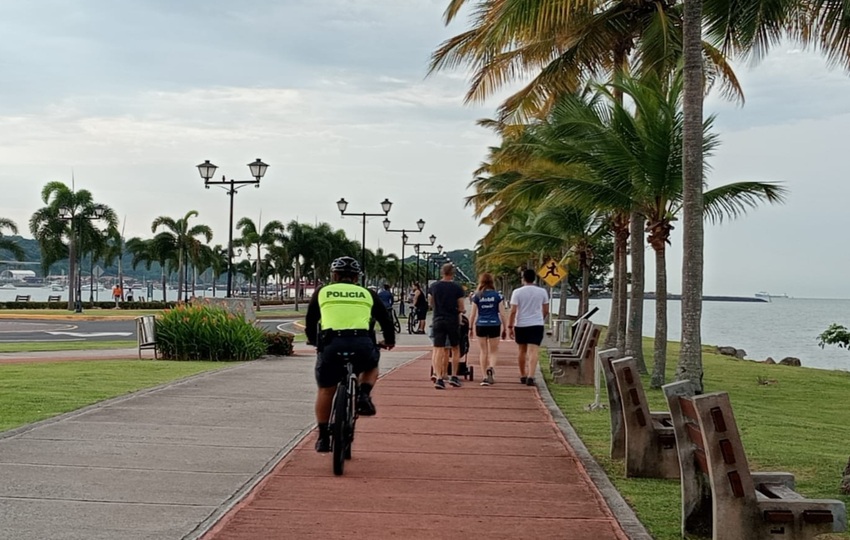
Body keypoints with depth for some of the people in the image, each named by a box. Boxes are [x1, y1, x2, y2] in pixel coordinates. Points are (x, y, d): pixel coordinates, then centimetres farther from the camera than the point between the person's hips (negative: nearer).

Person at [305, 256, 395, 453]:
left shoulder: (322, 292, 20)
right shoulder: (367, 294, 21)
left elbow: (310, 322, 30)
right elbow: (385, 320, 28)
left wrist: (313, 340, 50)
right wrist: (389, 340, 48)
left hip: (331, 344, 0)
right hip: (362, 344, 1)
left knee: (325, 391, 17)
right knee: (371, 366, 33)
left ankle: (323, 437, 18)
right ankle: (364, 396, 8)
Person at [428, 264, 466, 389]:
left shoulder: (433, 286, 1)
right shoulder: (457, 288, -7)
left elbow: (431, 304, 10)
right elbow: (462, 308, -6)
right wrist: (462, 310, 15)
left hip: (438, 321, 2)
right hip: (453, 321, -2)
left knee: (438, 350, 1)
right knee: (455, 349, 14)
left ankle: (439, 378, -9)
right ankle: (454, 377, 13)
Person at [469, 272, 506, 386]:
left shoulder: (477, 296, -1)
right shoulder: (497, 295, -1)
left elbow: (473, 314, 0)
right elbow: (501, 313, -1)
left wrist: (470, 328, 8)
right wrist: (504, 326, 8)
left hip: (481, 325, 0)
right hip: (494, 325, 0)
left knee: (483, 351, 10)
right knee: (493, 351, 9)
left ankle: (485, 377, 8)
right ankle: (491, 368, -21)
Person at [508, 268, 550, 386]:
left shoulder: (517, 292, -5)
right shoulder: (542, 292, 2)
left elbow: (513, 311, -9)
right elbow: (546, 311, 10)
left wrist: (510, 326, -3)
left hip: (521, 325, 0)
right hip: (537, 325, 0)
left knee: (522, 351, 16)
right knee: (533, 352, -7)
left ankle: (523, 376, 26)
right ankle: (530, 377, -21)